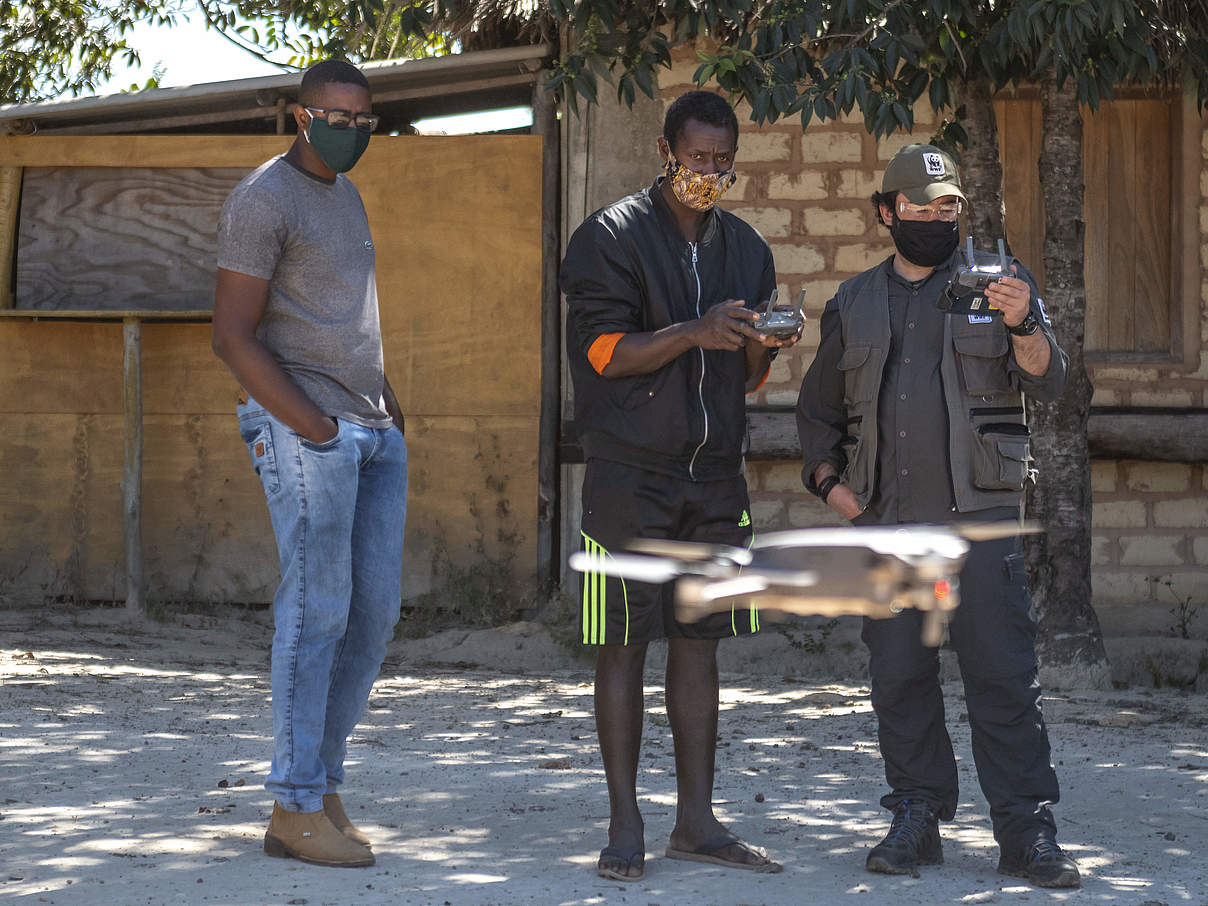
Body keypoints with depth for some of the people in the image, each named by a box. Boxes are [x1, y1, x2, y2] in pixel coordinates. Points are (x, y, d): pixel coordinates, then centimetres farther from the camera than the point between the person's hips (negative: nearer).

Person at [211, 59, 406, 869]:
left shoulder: (344, 195, 19)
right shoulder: (263, 201, -9)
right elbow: (233, 337, -13)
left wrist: (393, 416, 16)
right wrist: (316, 431, -17)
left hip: (374, 428, 9)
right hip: (304, 428, -9)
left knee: (376, 609, 5)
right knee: (317, 609, -10)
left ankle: (323, 781, 12)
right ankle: (297, 810, -6)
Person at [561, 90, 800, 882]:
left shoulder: (745, 247, 13)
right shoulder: (612, 237, -3)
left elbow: (748, 378, 15)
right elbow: (604, 352, -10)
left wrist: (764, 346, -8)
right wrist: (695, 332, -21)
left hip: (715, 475, 5)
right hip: (630, 474, -5)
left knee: (701, 640, 7)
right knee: (624, 644, -3)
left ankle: (697, 820, 12)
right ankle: (625, 825, 2)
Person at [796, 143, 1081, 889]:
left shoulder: (998, 283, 7)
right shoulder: (854, 304, 15)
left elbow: (1049, 381, -6)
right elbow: (818, 409, 23)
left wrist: (1022, 325, -25)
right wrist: (829, 481, 7)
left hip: (979, 516, -3)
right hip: (885, 520, 3)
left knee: (1003, 673, -7)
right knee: (899, 675, 4)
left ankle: (1027, 833, -4)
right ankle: (918, 820, 13)